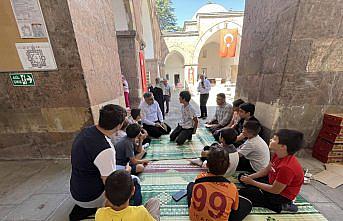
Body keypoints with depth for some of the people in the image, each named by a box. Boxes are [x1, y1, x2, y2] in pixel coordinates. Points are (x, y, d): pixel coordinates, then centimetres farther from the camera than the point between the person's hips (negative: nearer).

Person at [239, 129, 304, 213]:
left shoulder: (286, 167, -36)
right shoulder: (278, 155, -10)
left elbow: (275, 190, -25)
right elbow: (266, 170, 2)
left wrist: (252, 182, -18)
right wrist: (250, 177, -9)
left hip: (282, 195, -8)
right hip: (273, 182, 8)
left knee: (242, 193, -11)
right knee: (242, 177, 10)